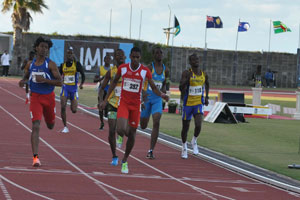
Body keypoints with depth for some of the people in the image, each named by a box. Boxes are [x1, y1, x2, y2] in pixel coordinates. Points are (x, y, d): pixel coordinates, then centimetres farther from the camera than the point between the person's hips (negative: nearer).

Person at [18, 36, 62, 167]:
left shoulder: (50, 64, -8)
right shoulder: (30, 65, 3)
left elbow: (60, 82, -12)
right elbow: (26, 76, 23)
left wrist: (44, 80, -24)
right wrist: (23, 81, 0)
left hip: (48, 97, 0)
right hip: (35, 97, 0)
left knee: (50, 125, 20)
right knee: (36, 126, -16)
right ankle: (35, 157, -19)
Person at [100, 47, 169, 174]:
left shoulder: (145, 71, -7)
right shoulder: (122, 68, -4)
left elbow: (153, 87, -3)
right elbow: (114, 82, 10)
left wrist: (162, 95, -25)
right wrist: (105, 99, 10)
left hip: (136, 105, 1)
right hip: (123, 102, -1)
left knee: (132, 134, 6)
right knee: (121, 130, -22)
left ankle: (124, 161, 24)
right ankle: (121, 135, 18)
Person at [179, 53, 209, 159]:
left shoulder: (204, 74, 3)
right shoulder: (187, 73, -9)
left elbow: (207, 84, 25)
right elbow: (181, 87, -20)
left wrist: (206, 97, 18)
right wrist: (187, 78, -33)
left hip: (199, 104, 2)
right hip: (188, 103, -2)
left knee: (198, 125, -18)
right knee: (185, 127, 8)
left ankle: (194, 141, 11)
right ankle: (184, 147, 30)